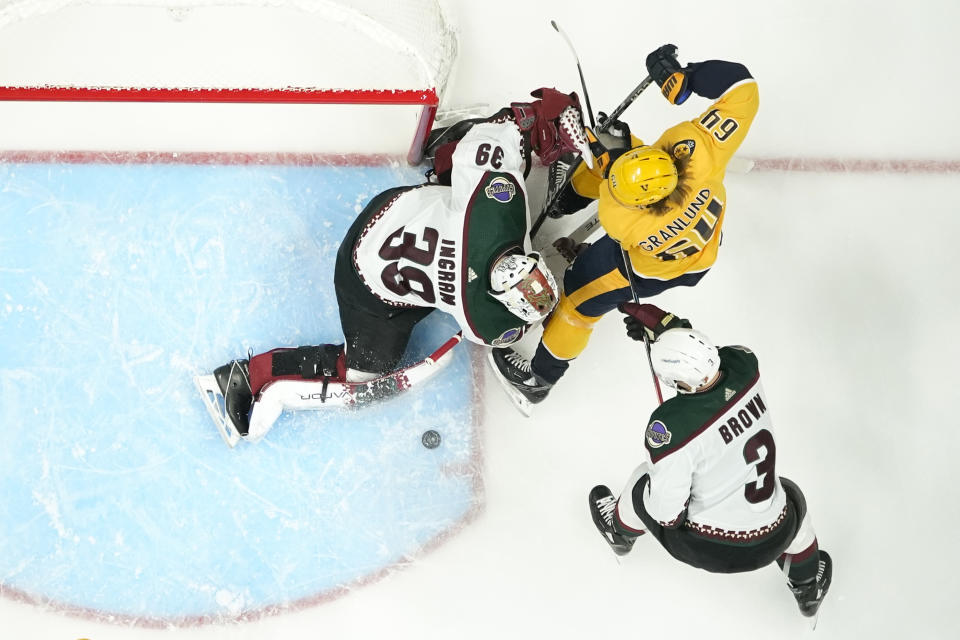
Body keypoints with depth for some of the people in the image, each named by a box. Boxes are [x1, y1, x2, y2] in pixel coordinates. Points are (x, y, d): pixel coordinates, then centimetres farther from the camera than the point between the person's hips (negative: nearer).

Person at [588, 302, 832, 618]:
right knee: (790, 496, 39)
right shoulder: (745, 366, -19)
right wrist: (661, 323, -2)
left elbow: (666, 515, -22)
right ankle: (808, 585, 59)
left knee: (644, 481, 22)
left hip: (709, 549, -3)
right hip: (774, 539, 4)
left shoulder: (672, 426, -34)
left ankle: (620, 531, 55)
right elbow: (698, 350, 7)